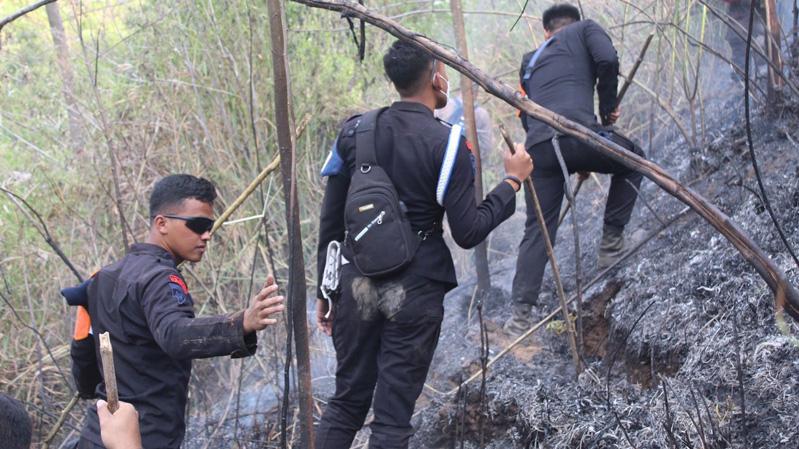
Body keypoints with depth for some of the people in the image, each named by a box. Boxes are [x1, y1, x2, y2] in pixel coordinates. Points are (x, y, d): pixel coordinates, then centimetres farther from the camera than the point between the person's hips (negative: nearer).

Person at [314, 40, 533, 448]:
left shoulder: (355, 131, 3)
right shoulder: (446, 142, -10)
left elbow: (330, 222, 5)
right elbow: (468, 232, -10)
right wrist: (512, 181, 2)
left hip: (356, 282, 4)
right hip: (415, 291, -4)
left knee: (346, 404, 16)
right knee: (392, 416, 4)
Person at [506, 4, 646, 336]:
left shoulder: (530, 60, 34)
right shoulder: (585, 29, 20)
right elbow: (607, 60, -2)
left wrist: (575, 161, 37)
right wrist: (608, 106, 13)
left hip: (538, 148, 4)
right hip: (577, 133, -4)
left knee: (537, 230, 11)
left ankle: (522, 314, 3)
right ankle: (612, 240, 18)